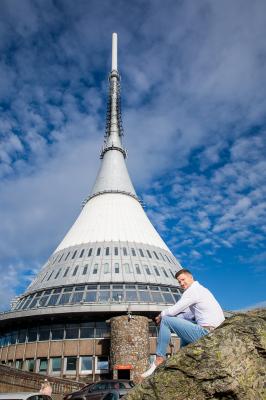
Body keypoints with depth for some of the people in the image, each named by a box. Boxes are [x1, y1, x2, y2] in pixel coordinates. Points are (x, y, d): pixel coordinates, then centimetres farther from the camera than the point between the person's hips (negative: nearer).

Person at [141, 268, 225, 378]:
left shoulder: (192, 291, -10)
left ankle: (159, 358, -3)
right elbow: (190, 314, 23)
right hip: (215, 330, 10)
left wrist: (161, 315, 9)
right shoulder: (200, 289, 20)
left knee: (165, 320, -7)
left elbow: (173, 311, -12)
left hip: (205, 332, -10)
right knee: (183, 319, 32)